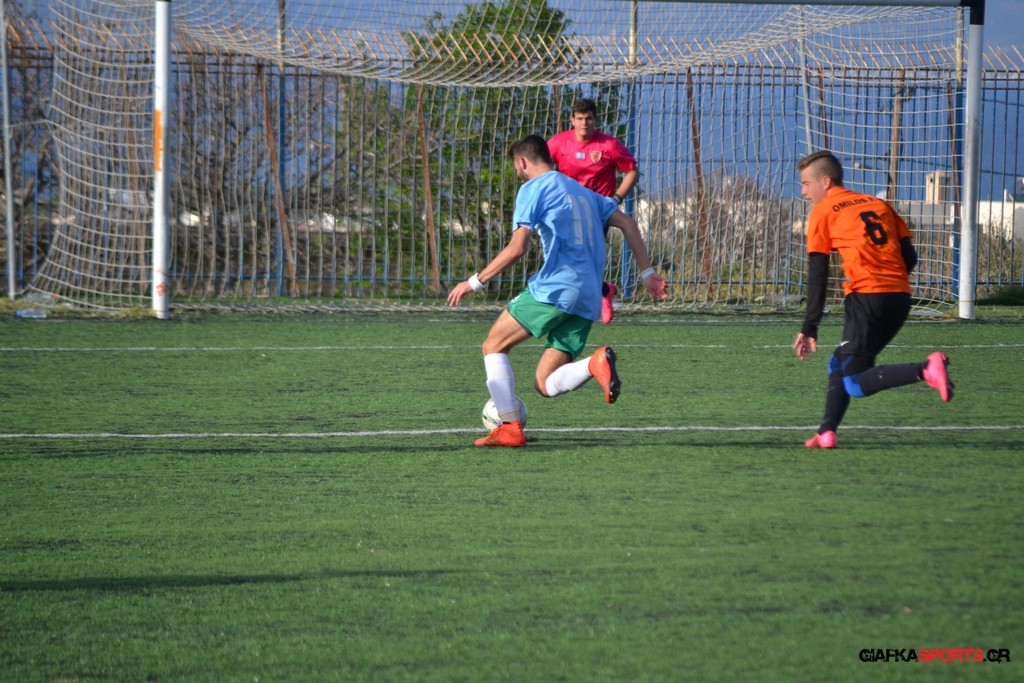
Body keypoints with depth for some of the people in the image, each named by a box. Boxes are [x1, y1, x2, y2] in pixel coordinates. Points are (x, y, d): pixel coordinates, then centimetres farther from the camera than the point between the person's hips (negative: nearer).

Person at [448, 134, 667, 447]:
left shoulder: (533, 189, 1)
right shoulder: (581, 191, 25)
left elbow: (516, 249, -9)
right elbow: (628, 224, 20)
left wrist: (474, 282, -3)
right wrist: (647, 273, 20)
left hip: (553, 289, -7)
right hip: (587, 300, 7)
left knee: (494, 346, 8)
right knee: (545, 384, 7)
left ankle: (510, 427, -6)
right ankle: (594, 364, -21)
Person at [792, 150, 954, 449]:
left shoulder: (822, 212, 6)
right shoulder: (880, 205, 21)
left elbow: (817, 276, 0)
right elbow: (910, 257, 14)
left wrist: (809, 329, 1)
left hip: (866, 300, -7)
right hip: (900, 299, 7)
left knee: (856, 385, -8)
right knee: (839, 365, 21)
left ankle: (925, 369, -28)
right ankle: (827, 432, 8)